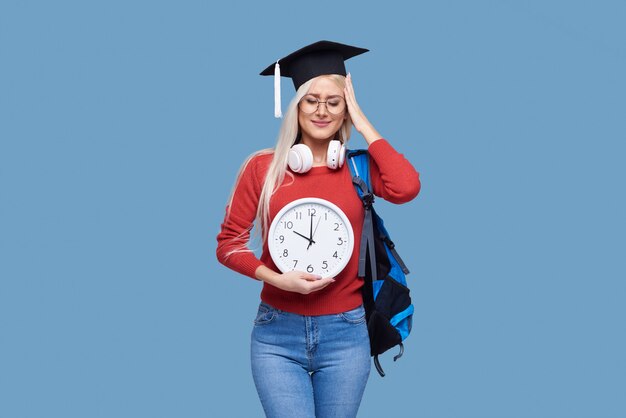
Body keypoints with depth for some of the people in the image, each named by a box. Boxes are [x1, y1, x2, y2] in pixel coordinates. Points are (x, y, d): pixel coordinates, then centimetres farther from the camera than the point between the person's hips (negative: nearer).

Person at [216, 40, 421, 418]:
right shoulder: (263, 167, 0)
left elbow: (406, 188, -19)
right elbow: (229, 243, 2)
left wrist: (362, 122, -10)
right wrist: (276, 278, -15)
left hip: (345, 332, 1)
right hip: (278, 332, -1)